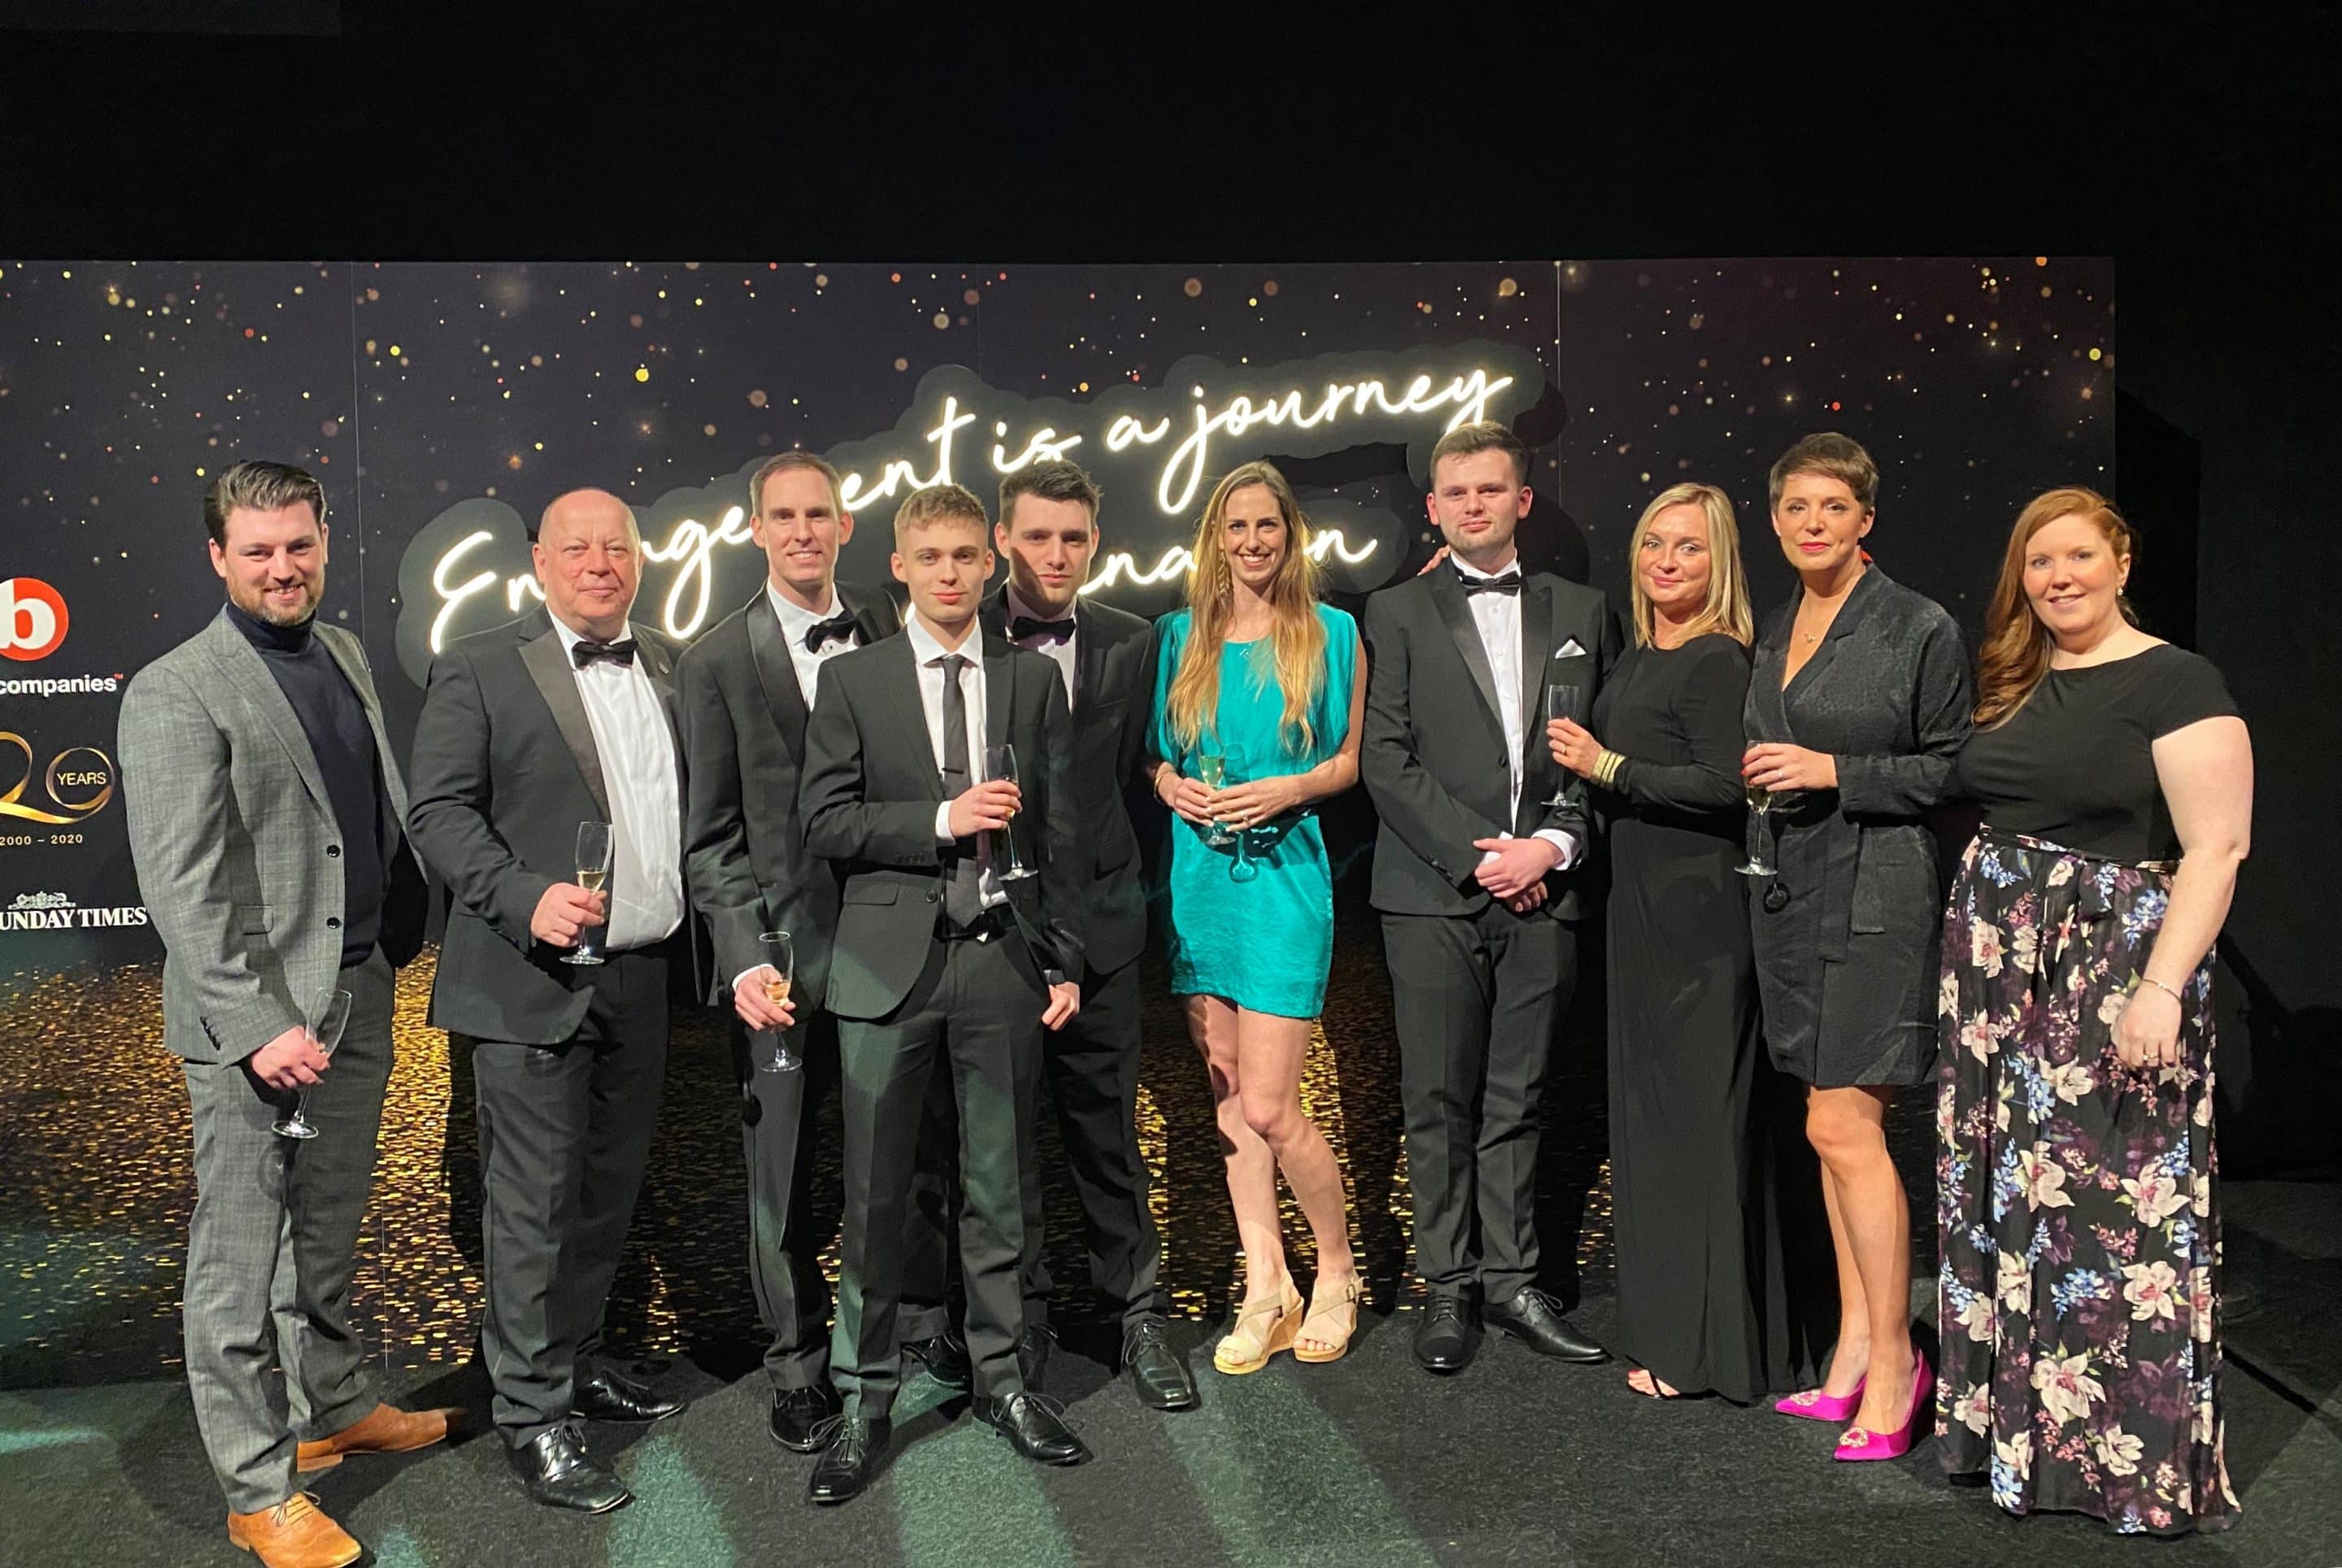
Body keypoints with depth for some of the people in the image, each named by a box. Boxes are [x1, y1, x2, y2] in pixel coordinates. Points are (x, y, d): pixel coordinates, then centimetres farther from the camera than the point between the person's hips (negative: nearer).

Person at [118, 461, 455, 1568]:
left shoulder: (342, 654, 10)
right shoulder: (175, 695, -13)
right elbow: (182, 890, -17)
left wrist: (402, 938, 10)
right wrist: (257, 1028, -22)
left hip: (360, 994, 7)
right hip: (254, 1019, -7)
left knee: (328, 1230, 22)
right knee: (241, 1258, 5)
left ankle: (334, 1406, 39)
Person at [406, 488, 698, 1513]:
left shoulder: (671, 669, 11)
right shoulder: (480, 669, -4)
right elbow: (440, 812, -8)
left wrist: (695, 947, 6)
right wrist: (526, 898, -22)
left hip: (644, 979, 6)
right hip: (534, 983, -5)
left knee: (609, 1193, 17)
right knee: (534, 1205, 1)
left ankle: (578, 1361, 34)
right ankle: (532, 1411, 13)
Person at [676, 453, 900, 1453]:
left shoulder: (889, 630, 6)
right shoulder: (716, 662, -1)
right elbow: (710, 836, -1)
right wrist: (745, 958, -12)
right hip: (784, 948, -2)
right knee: (782, 1173, 8)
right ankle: (799, 1369, 25)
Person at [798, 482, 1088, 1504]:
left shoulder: (1033, 680, 8)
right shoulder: (851, 680, 3)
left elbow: (1058, 833, 7)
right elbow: (824, 822, -4)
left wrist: (1065, 962, 4)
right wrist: (942, 820, -15)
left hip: (1002, 960, 2)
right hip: (890, 961, -1)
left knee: (998, 1184, 11)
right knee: (874, 1192, 4)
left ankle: (999, 1379, 25)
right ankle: (865, 1400, 16)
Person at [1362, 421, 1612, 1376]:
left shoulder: (1581, 612, 13)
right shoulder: (1397, 614, 5)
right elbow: (1386, 760, -3)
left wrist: (1553, 844, -6)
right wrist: (1477, 853, -10)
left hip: (1543, 894, 2)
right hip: (1434, 894, -2)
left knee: (1517, 1101, 9)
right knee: (1439, 1103, 3)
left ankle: (1512, 1282, 19)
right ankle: (1450, 1289, 14)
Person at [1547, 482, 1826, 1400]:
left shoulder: (1719, 661, -12)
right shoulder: (1637, 660, 15)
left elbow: (1725, 785, -21)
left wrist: (1608, 767, -18)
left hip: (1700, 919, -9)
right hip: (1642, 913, 9)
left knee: (1699, 1114, -2)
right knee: (1651, 1108, 14)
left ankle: (1706, 1346, 8)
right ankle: (1667, 1318, 25)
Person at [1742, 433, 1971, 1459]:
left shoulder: (1919, 628, -7)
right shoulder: (1773, 632, 13)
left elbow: (1952, 770, -7)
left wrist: (1835, 773, -15)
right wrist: (1762, 776, 6)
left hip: (1874, 894, -7)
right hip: (1790, 893, 7)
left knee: (1843, 1127, -9)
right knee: (1834, 1130, 10)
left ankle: (1893, 1359, 5)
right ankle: (1855, 1350, 19)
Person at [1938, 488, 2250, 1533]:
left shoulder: (2176, 684, -8)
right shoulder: (2011, 685, 12)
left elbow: (2216, 851, -14)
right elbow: (1988, 813, 12)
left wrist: (2163, 988, -21)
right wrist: (1975, 942, 1)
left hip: (2112, 970, -6)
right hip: (2000, 970, 7)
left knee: (2114, 1201, -2)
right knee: (2007, 1192, 11)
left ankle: (2131, 1455, 13)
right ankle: (2013, 1419, 25)